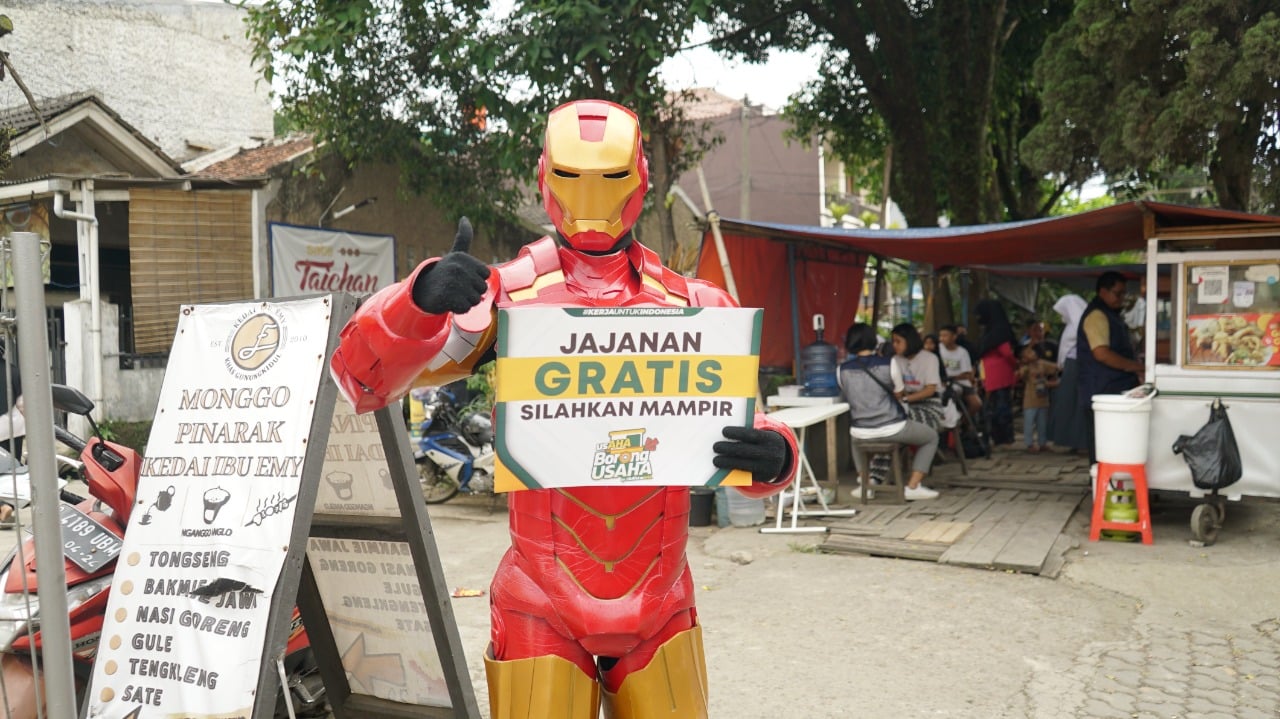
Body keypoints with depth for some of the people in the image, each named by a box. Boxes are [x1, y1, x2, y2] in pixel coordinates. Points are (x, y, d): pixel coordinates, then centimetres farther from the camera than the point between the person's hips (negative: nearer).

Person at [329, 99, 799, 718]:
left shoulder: (691, 306, 3)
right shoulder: (506, 294, -4)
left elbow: (744, 430, 4)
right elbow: (361, 379, -9)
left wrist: (771, 456, -20)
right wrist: (421, 300, -29)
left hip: (660, 611, 3)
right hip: (543, 612, -2)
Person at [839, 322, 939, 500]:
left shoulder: (842, 370, -4)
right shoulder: (889, 364, -9)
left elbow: (846, 397, 6)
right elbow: (898, 394, 4)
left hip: (861, 433, 3)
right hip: (892, 430, -3)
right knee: (931, 437, 24)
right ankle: (912, 487, 15)